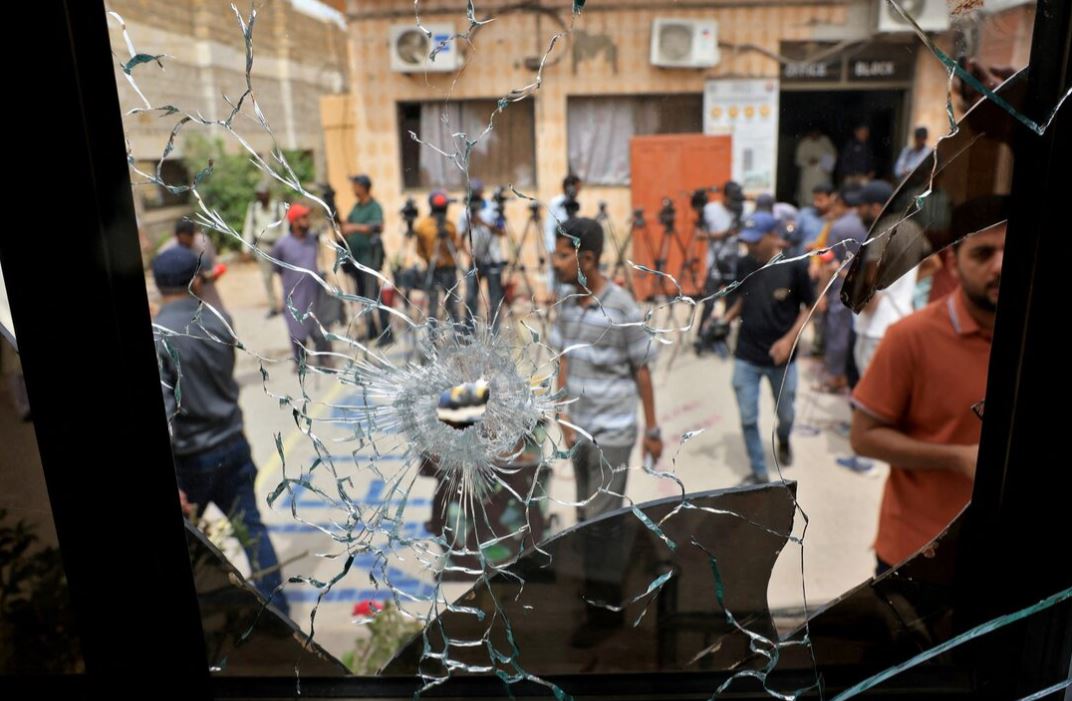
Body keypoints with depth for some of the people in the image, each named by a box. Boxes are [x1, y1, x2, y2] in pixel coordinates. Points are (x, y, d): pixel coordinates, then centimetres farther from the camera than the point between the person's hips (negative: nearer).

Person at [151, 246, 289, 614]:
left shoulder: (156, 337, -18)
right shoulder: (219, 321, -4)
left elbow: (163, 410, -24)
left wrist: (170, 481, -25)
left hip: (191, 456, -4)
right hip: (233, 442, 4)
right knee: (250, 526, 13)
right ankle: (276, 607, 19)